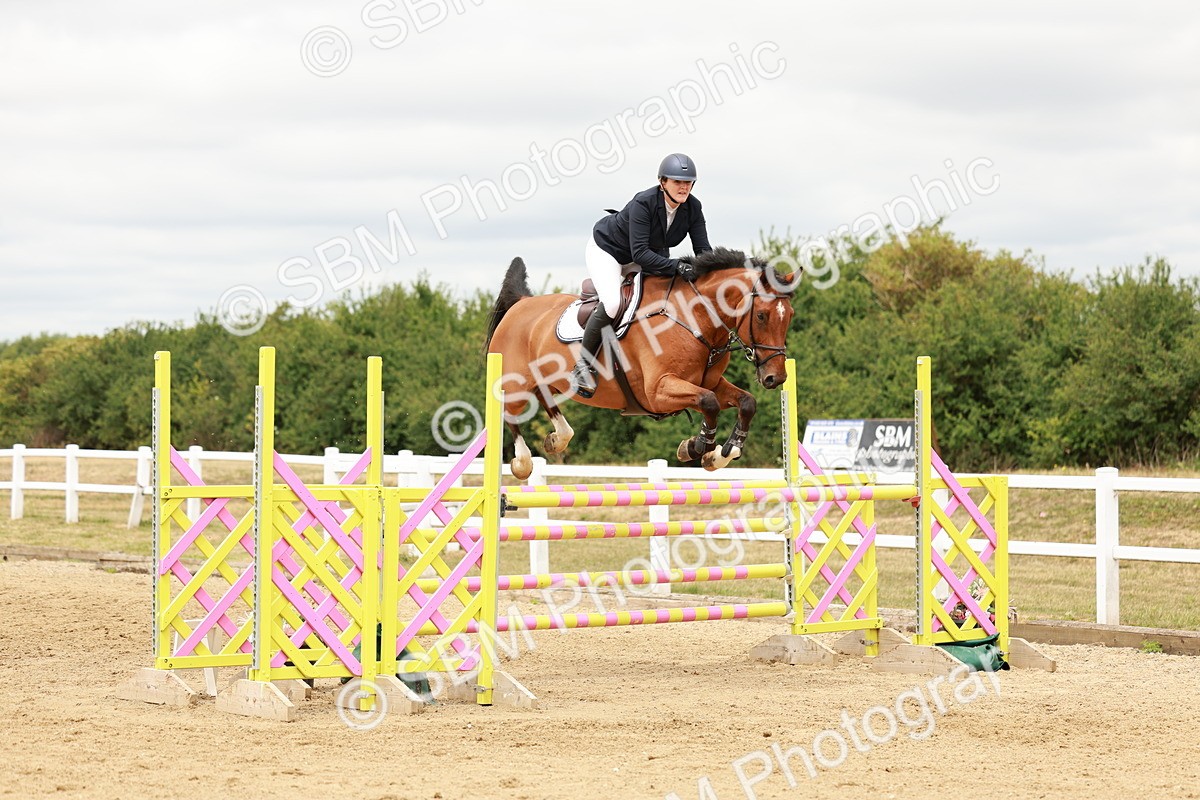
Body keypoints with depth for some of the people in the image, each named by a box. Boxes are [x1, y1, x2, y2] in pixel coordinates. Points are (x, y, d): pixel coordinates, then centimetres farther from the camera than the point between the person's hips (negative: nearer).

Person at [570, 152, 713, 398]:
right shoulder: (643, 203, -35)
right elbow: (640, 253, -39)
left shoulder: (693, 207, -17)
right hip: (606, 250, -7)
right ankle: (583, 366, -16)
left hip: (652, 255, 7)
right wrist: (675, 267, -49)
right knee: (612, 303, -28)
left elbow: (703, 249, -15)